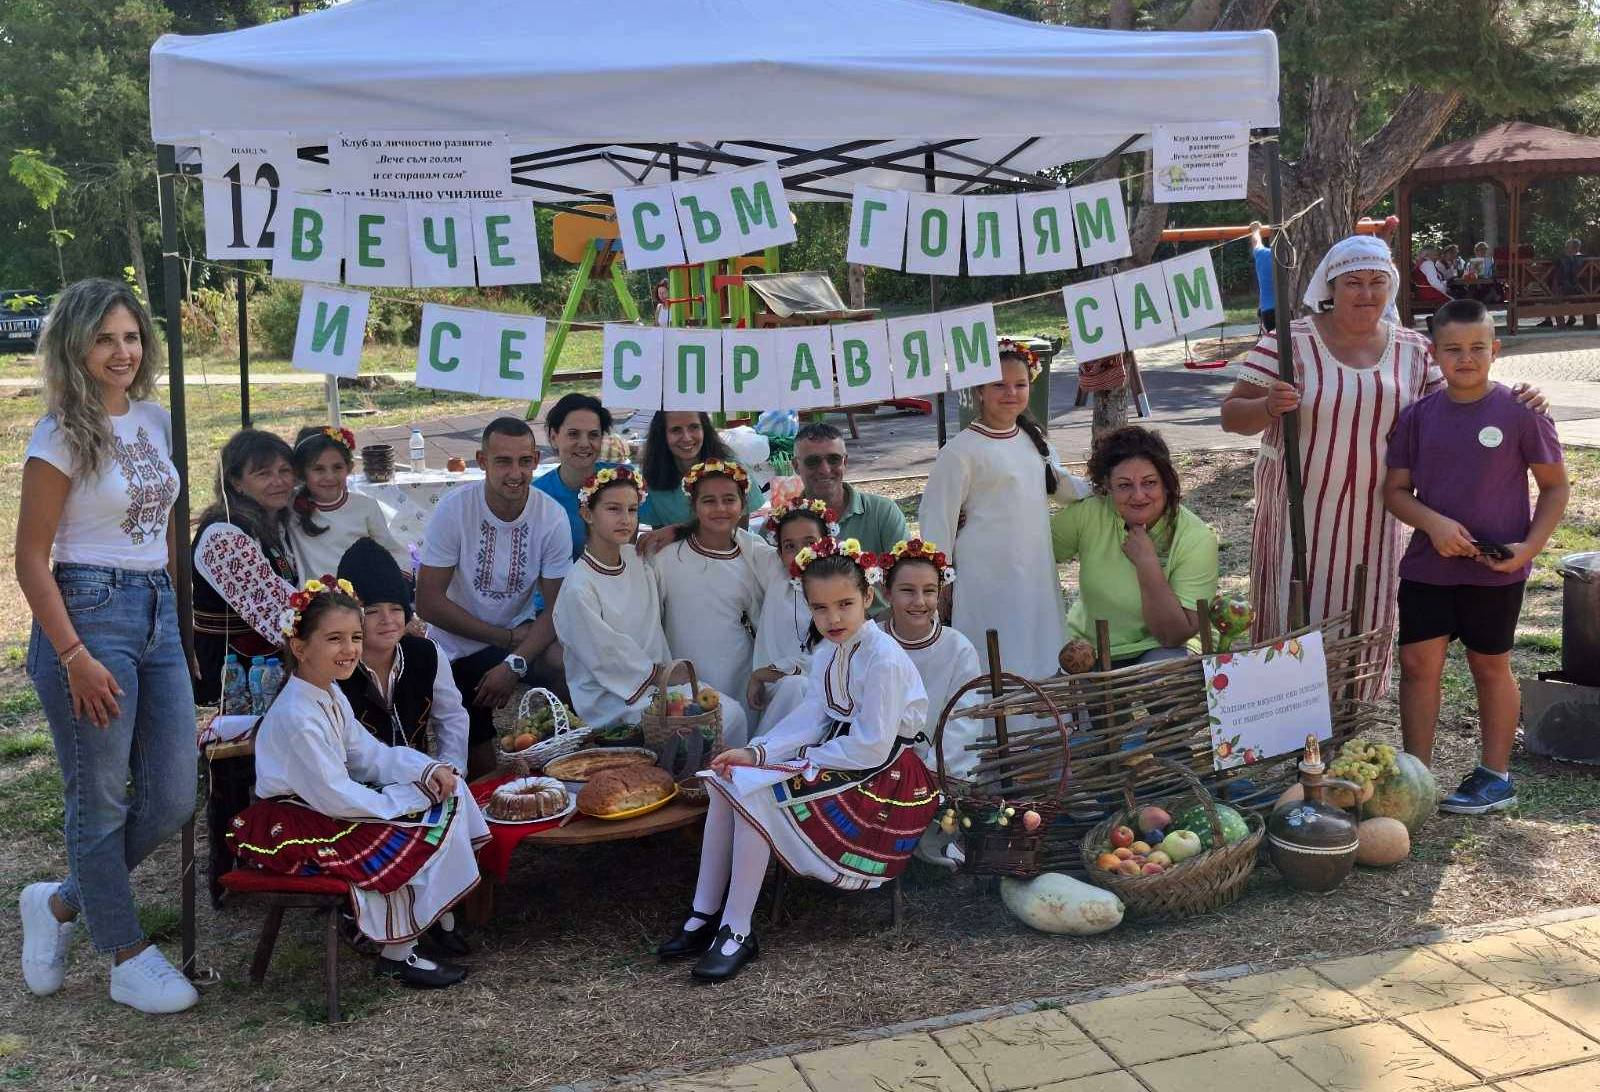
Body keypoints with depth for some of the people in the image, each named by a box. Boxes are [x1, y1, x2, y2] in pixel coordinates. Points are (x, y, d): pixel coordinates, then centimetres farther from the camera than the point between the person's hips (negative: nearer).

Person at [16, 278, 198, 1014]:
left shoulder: (154, 420, 9)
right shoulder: (61, 437, -9)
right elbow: (32, 559, -10)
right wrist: (75, 659, -16)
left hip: (157, 614, 7)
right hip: (88, 614, -7)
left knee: (173, 800, 8)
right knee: (102, 801, 4)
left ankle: (63, 903, 30)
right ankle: (129, 959, 19)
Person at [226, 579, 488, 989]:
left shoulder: (330, 695, 7)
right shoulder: (297, 717, -27)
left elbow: (369, 755, 9)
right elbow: (333, 796, -27)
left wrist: (426, 770, -7)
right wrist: (405, 800, -19)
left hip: (328, 808, 10)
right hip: (294, 828, -10)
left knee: (443, 793, 2)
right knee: (415, 842, -19)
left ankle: (440, 919, 12)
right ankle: (398, 954, -4)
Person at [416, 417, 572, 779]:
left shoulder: (552, 516, -14)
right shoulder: (455, 508, -18)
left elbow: (556, 608, -12)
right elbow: (428, 602, -17)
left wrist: (515, 664, -27)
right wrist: (506, 637, -20)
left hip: (517, 632, 1)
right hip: (457, 648, -1)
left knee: (570, 665, -28)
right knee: (480, 768, 0)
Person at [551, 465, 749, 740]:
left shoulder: (639, 559, 5)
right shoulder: (579, 588, -16)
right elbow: (606, 657, -13)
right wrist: (662, 675, -5)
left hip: (659, 678, 7)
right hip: (611, 697, -7)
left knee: (733, 712, -12)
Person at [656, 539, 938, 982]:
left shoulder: (883, 660, -22)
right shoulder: (828, 653, 7)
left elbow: (871, 747, -23)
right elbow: (811, 717, 1)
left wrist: (804, 755, -13)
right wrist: (757, 752, -14)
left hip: (879, 774, -9)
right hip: (839, 754, 9)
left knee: (755, 796, -23)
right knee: (728, 781, -3)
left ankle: (737, 932, -13)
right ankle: (703, 916, 0)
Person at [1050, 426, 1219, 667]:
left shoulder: (1197, 539, -17)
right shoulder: (1088, 513, -12)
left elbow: (1175, 636, -18)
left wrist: (1147, 563, -27)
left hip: (1151, 651, -1)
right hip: (1084, 645, 1)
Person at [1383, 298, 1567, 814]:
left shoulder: (1520, 412, -7)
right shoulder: (1418, 415, 0)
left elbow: (1555, 485, 0)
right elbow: (1396, 489, 4)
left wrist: (1530, 546, -12)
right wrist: (1434, 523, -15)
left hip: (1496, 569, -2)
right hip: (1428, 564, 2)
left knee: (1490, 666, 10)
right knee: (1417, 663, 2)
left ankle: (1496, 776, 25)